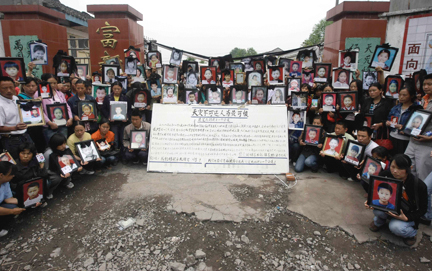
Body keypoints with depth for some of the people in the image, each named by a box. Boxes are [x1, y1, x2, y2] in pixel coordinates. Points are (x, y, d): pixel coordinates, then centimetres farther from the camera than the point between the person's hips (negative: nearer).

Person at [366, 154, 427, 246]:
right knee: (377, 209, -31)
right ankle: (378, 222, 6)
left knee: (395, 227, -30)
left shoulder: (419, 185, -22)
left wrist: (406, 218, -26)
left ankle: (412, 233, 7)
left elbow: (422, 209, -10)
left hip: (407, 215, -2)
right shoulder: (386, 175, -17)